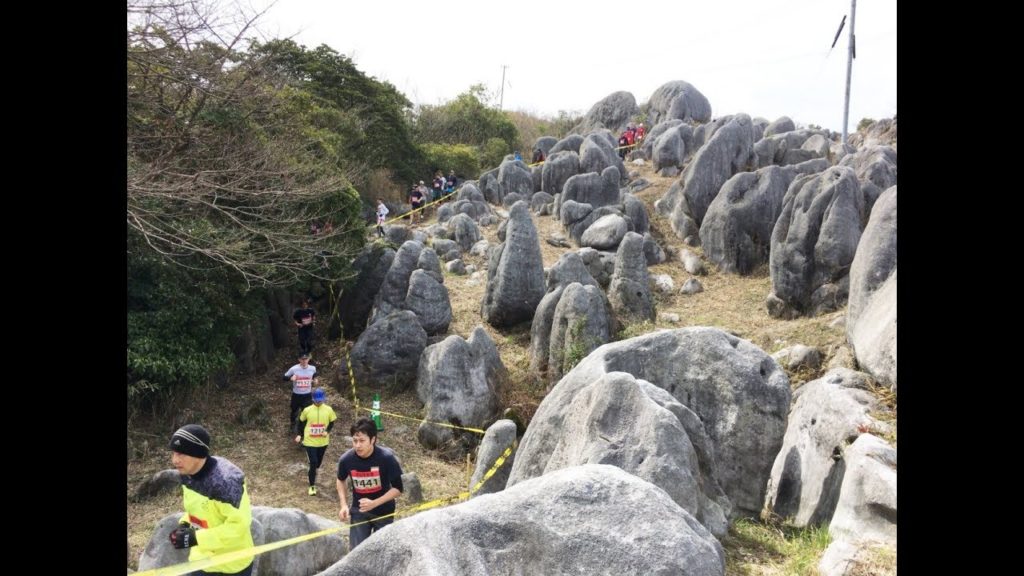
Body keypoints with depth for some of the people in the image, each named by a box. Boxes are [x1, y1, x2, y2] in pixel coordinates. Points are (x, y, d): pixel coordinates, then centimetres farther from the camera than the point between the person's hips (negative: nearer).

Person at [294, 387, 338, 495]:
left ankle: (312, 473, 51)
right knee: (313, 463, -8)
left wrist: (327, 431, -12)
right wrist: (298, 434, -2)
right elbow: (300, 422, 5)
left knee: (318, 462, 18)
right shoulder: (307, 410, -9)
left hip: (323, 442, 2)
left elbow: (332, 422, 5)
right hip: (310, 441, -2)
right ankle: (312, 486, 8)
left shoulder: (328, 409, -7)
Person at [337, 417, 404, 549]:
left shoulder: (386, 458, -28)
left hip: (383, 511, -1)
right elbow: (340, 480, 5)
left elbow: (398, 489, -18)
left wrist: (374, 503, -27)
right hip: (359, 511, 2)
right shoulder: (346, 459, -20)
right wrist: (344, 505, -6)